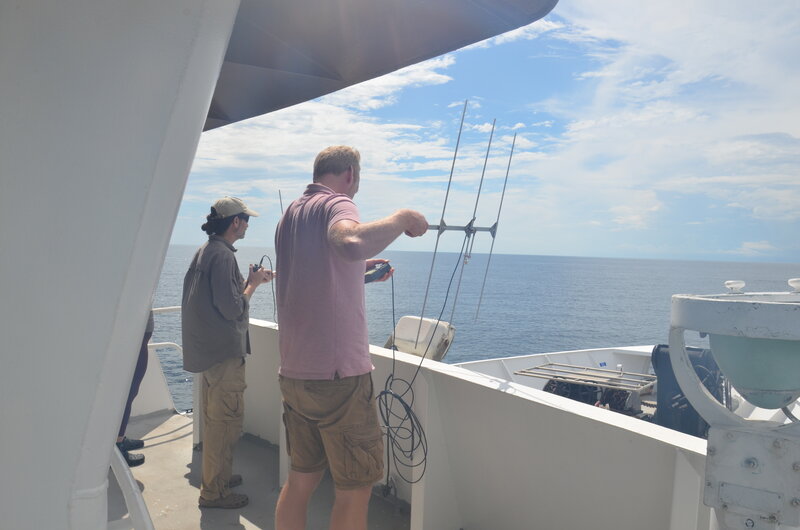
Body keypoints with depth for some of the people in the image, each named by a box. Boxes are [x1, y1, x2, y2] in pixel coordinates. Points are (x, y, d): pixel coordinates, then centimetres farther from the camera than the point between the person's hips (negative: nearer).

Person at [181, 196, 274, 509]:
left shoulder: (205, 250, 12)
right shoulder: (222, 254, -20)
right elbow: (232, 308, -23)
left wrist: (250, 280, 11)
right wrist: (253, 284, -8)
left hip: (207, 349, 11)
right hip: (224, 352, -11)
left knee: (215, 418, 21)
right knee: (226, 421, -1)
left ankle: (216, 476, 36)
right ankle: (214, 492, 9)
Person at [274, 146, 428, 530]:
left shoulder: (290, 214, 15)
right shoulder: (337, 204, -10)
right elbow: (351, 242, -35)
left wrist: (360, 269, 32)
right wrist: (402, 219, -21)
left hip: (294, 374, 8)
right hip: (338, 375, -8)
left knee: (301, 479, 18)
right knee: (355, 489, 4)